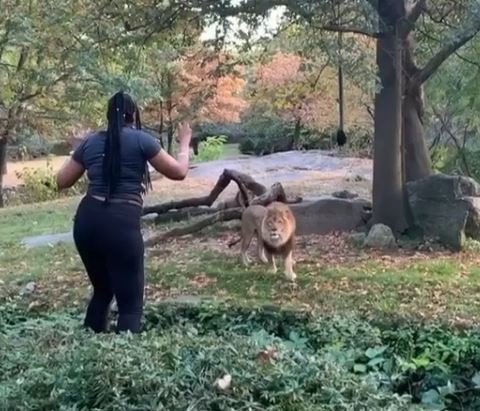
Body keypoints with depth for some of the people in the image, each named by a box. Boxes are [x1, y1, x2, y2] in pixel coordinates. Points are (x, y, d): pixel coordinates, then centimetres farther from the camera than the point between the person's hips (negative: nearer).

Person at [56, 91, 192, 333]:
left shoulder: (90, 142, 13)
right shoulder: (140, 140, 1)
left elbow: (62, 181, 20)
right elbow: (179, 172, 6)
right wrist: (184, 143, 23)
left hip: (86, 220, 6)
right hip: (121, 223, -6)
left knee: (102, 290, 25)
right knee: (131, 302, 2)